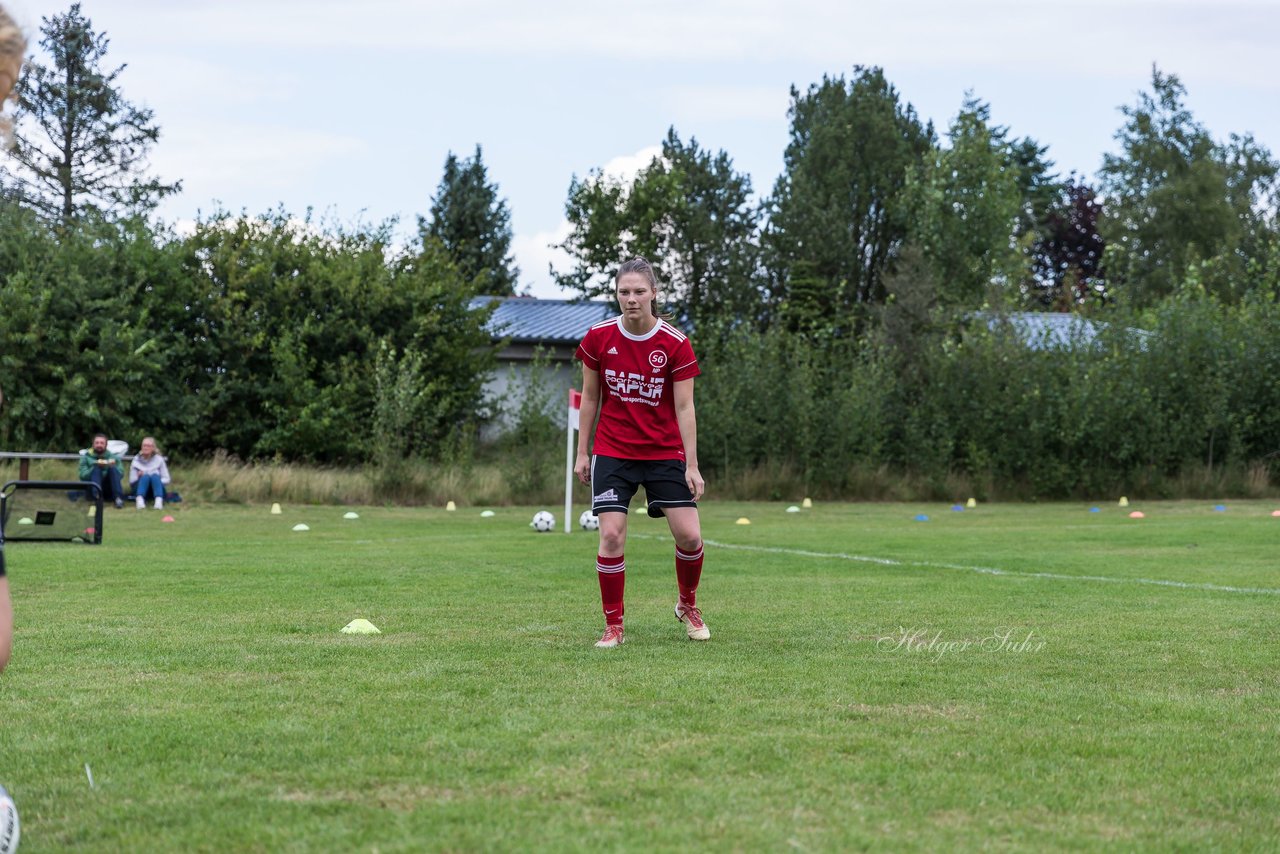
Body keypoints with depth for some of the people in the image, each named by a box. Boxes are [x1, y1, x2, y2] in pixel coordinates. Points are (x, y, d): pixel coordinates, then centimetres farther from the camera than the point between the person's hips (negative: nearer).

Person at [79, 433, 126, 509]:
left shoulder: (113, 457, 13)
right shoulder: (86, 457, 10)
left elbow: (120, 474, -1)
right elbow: (83, 476, -6)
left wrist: (112, 466, -20)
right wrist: (96, 466, -19)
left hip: (109, 491, 1)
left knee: (113, 468, -22)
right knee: (96, 468, -25)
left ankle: (119, 498, -38)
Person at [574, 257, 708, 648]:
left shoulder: (676, 344, -9)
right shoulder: (598, 338, -4)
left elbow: (684, 407, -8)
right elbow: (590, 398, 6)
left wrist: (691, 465, -11)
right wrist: (582, 452, 5)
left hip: (665, 453, 0)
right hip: (613, 452, 0)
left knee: (689, 535, -5)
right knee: (611, 536, -11)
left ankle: (688, 606, 23)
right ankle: (613, 626, 2)